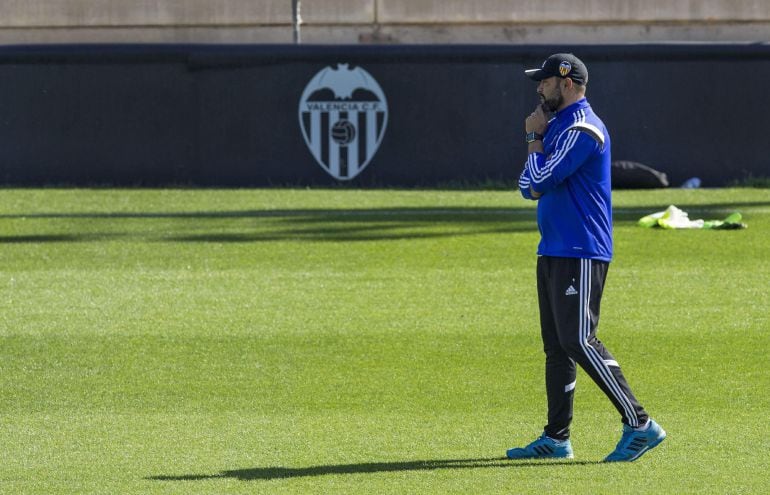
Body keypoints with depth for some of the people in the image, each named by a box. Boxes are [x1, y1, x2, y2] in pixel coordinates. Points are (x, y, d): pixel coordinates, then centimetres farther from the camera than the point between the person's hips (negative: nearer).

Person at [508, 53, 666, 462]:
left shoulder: (582, 129, -14)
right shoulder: (558, 127, 18)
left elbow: (540, 181, -18)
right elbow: (529, 187, 18)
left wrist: (535, 139, -4)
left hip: (580, 253, -10)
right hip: (553, 251, 10)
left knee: (578, 340, -16)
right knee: (556, 345, 10)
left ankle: (640, 425, -17)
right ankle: (556, 439, 14)